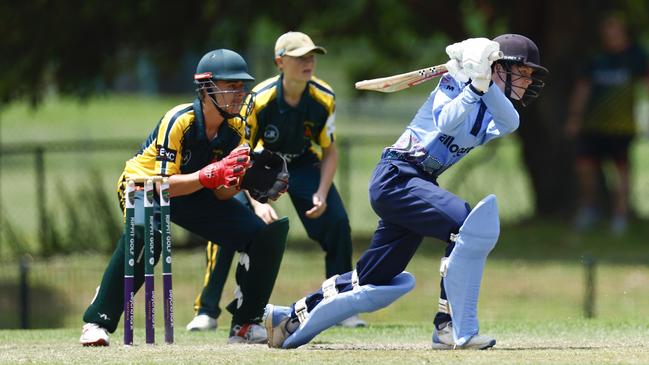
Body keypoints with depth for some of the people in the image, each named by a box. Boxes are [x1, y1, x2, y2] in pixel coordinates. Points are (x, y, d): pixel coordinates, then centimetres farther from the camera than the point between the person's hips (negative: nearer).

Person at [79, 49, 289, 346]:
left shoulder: (235, 129, -10)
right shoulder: (179, 121, -28)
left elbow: (221, 194, -8)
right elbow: (164, 184, -31)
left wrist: (233, 181, -31)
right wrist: (210, 175, -44)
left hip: (196, 195, 6)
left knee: (266, 235, -9)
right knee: (145, 232, -41)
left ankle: (245, 325, 6)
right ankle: (97, 323, -33)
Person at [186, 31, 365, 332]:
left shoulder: (324, 99, -21)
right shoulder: (259, 100, -30)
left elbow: (330, 151, -6)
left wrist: (322, 194, -20)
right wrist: (257, 202, -36)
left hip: (303, 164, 3)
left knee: (337, 223, -13)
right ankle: (207, 311, -9)